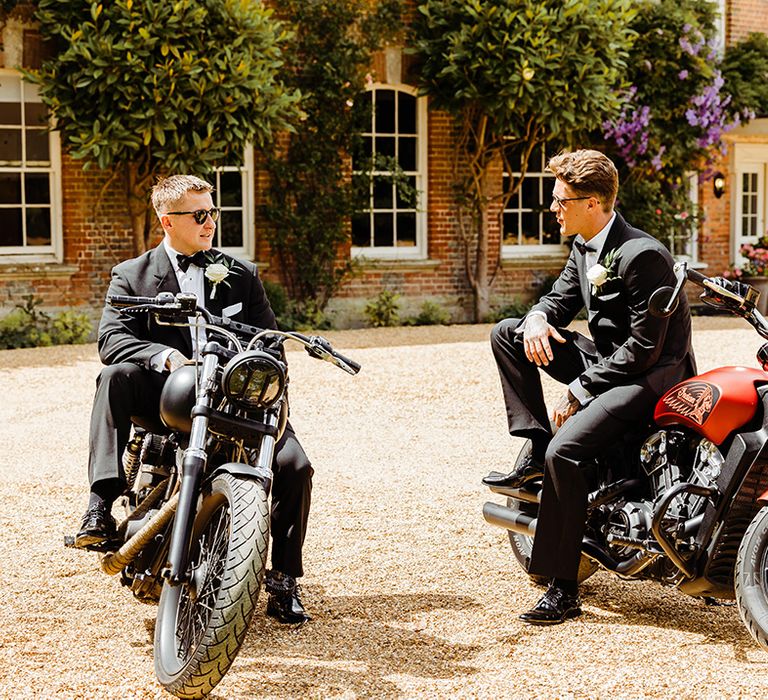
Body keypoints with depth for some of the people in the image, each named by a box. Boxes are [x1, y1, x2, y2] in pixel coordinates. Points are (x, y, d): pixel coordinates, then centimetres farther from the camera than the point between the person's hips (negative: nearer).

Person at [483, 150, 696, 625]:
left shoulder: (642, 255, -22)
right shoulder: (585, 248, 7)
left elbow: (645, 347, -23)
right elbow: (561, 299, 19)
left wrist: (580, 391, -21)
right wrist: (537, 318, -8)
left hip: (654, 373, -10)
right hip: (607, 359, 10)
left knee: (565, 450, -29)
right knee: (506, 333, 3)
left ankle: (564, 591, -20)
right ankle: (536, 451, 0)